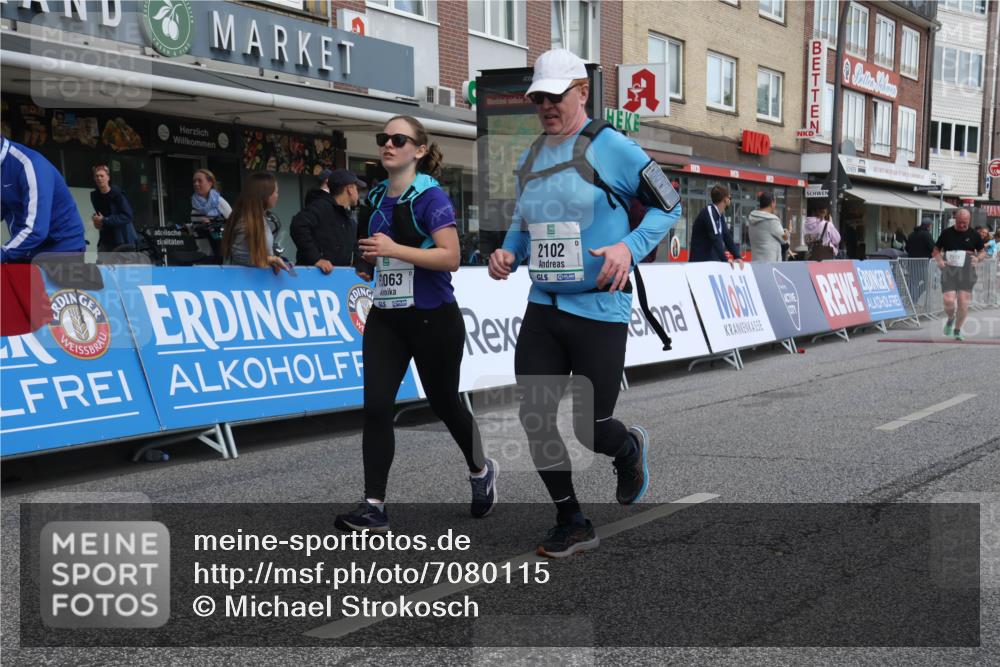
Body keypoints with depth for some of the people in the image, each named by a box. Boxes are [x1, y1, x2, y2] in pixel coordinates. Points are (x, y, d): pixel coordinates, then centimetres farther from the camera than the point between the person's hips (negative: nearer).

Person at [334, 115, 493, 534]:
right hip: (385, 318, 6)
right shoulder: (376, 198, 10)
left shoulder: (430, 195, -12)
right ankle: (374, 507, -3)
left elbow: (451, 257, -22)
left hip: (432, 319, -6)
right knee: (376, 406, -7)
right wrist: (370, 265, 9)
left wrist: (394, 250, -26)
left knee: (443, 403, 10)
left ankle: (481, 471, 38)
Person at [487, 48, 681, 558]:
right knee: (533, 418, 1)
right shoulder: (529, 158, 11)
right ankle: (572, 524, 19)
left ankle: (630, 450, 40)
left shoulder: (610, 147, -7)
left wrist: (629, 247, -20)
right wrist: (508, 253, 1)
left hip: (599, 310, -6)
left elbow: (668, 205, -4)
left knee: (590, 426, 1)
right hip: (543, 306, 6)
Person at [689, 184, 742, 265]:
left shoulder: (721, 215, 13)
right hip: (700, 262, -9)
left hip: (713, 261, 9)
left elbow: (727, 237, 11)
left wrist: (737, 256, -1)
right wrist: (725, 259, -28)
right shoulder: (709, 211, -15)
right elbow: (715, 237, -24)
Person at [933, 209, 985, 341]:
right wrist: (939, 260, -8)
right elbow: (936, 250, 12)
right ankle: (950, 319, 20)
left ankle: (957, 330, 15)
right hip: (949, 271, 0)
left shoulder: (974, 235, 6)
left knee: (963, 303, -4)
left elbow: (982, 252, 14)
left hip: (966, 272, 1)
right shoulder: (946, 233, 5)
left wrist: (977, 258, -9)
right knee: (949, 301, -14)